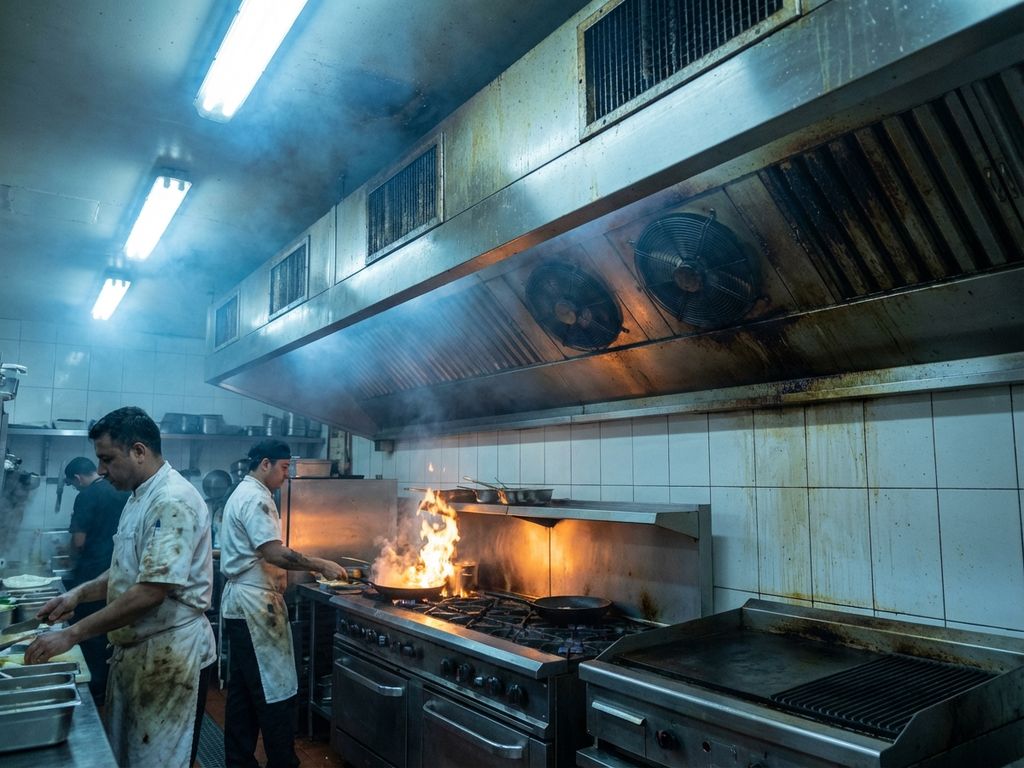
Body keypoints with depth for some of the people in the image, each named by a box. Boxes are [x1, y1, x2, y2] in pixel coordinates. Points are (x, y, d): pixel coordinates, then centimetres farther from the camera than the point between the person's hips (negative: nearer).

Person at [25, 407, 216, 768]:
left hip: (170, 655, -9)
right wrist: (79, 593, 4)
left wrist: (71, 635, -22)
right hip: (135, 651, 9)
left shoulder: (173, 501, -23)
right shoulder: (142, 497, 10)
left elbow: (151, 592, -28)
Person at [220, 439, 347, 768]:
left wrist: (278, 573, 18)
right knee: (277, 691, -3)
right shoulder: (256, 498, -17)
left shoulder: (242, 493, 17)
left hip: (241, 602, 11)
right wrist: (321, 565, -19)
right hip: (254, 604, -11)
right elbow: (273, 552, -26)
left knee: (243, 690, 15)